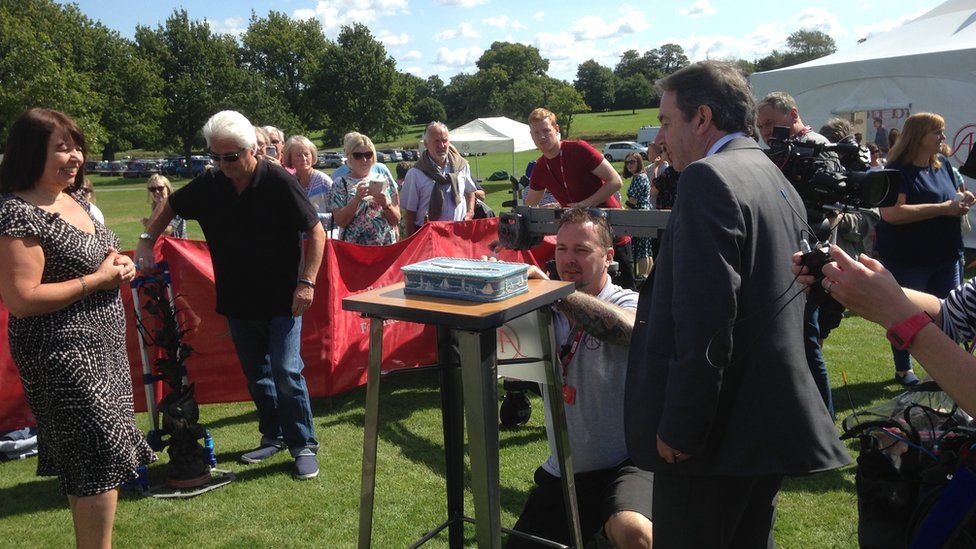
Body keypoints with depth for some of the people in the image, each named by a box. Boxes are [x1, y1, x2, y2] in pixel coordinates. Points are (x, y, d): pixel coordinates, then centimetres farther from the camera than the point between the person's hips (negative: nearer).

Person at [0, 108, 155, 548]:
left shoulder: (75, 201, 10)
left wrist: (120, 265, 3)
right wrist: (97, 279, -18)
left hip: (103, 348, 9)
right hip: (62, 357, -9)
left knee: (86, 466, 17)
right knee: (101, 463, -4)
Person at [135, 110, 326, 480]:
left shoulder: (280, 182, -14)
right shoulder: (210, 185, 1)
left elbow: (315, 231, -11)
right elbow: (171, 206, 18)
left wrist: (307, 282, -18)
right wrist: (146, 241, 3)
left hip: (281, 302, -5)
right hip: (238, 302, 6)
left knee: (286, 372, -8)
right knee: (256, 375, 15)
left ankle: (303, 445, 7)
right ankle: (273, 436, 31)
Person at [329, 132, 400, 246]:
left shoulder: (384, 181, 7)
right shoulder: (340, 184, 2)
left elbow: (396, 220, 6)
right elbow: (340, 222, -7)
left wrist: (386, 204, -12)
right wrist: (357, 199, -18)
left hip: (386, 247, 2)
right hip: (353, 248, -2)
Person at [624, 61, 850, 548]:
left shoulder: (708, 178, -16)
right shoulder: (775, 178, 14)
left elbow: (704, 318, -24)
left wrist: (678, 428, -19)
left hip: (720, 429, -9)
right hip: (774, 421, 10)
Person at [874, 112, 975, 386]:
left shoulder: (943, 165, 9)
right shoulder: (898, 170, -14)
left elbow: (953, 197, 25)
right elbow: (891, 213, -28)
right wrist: (943, 208, -25)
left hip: (946, 256, 7)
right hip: (907, 259, -7)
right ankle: (903, 370, 24)